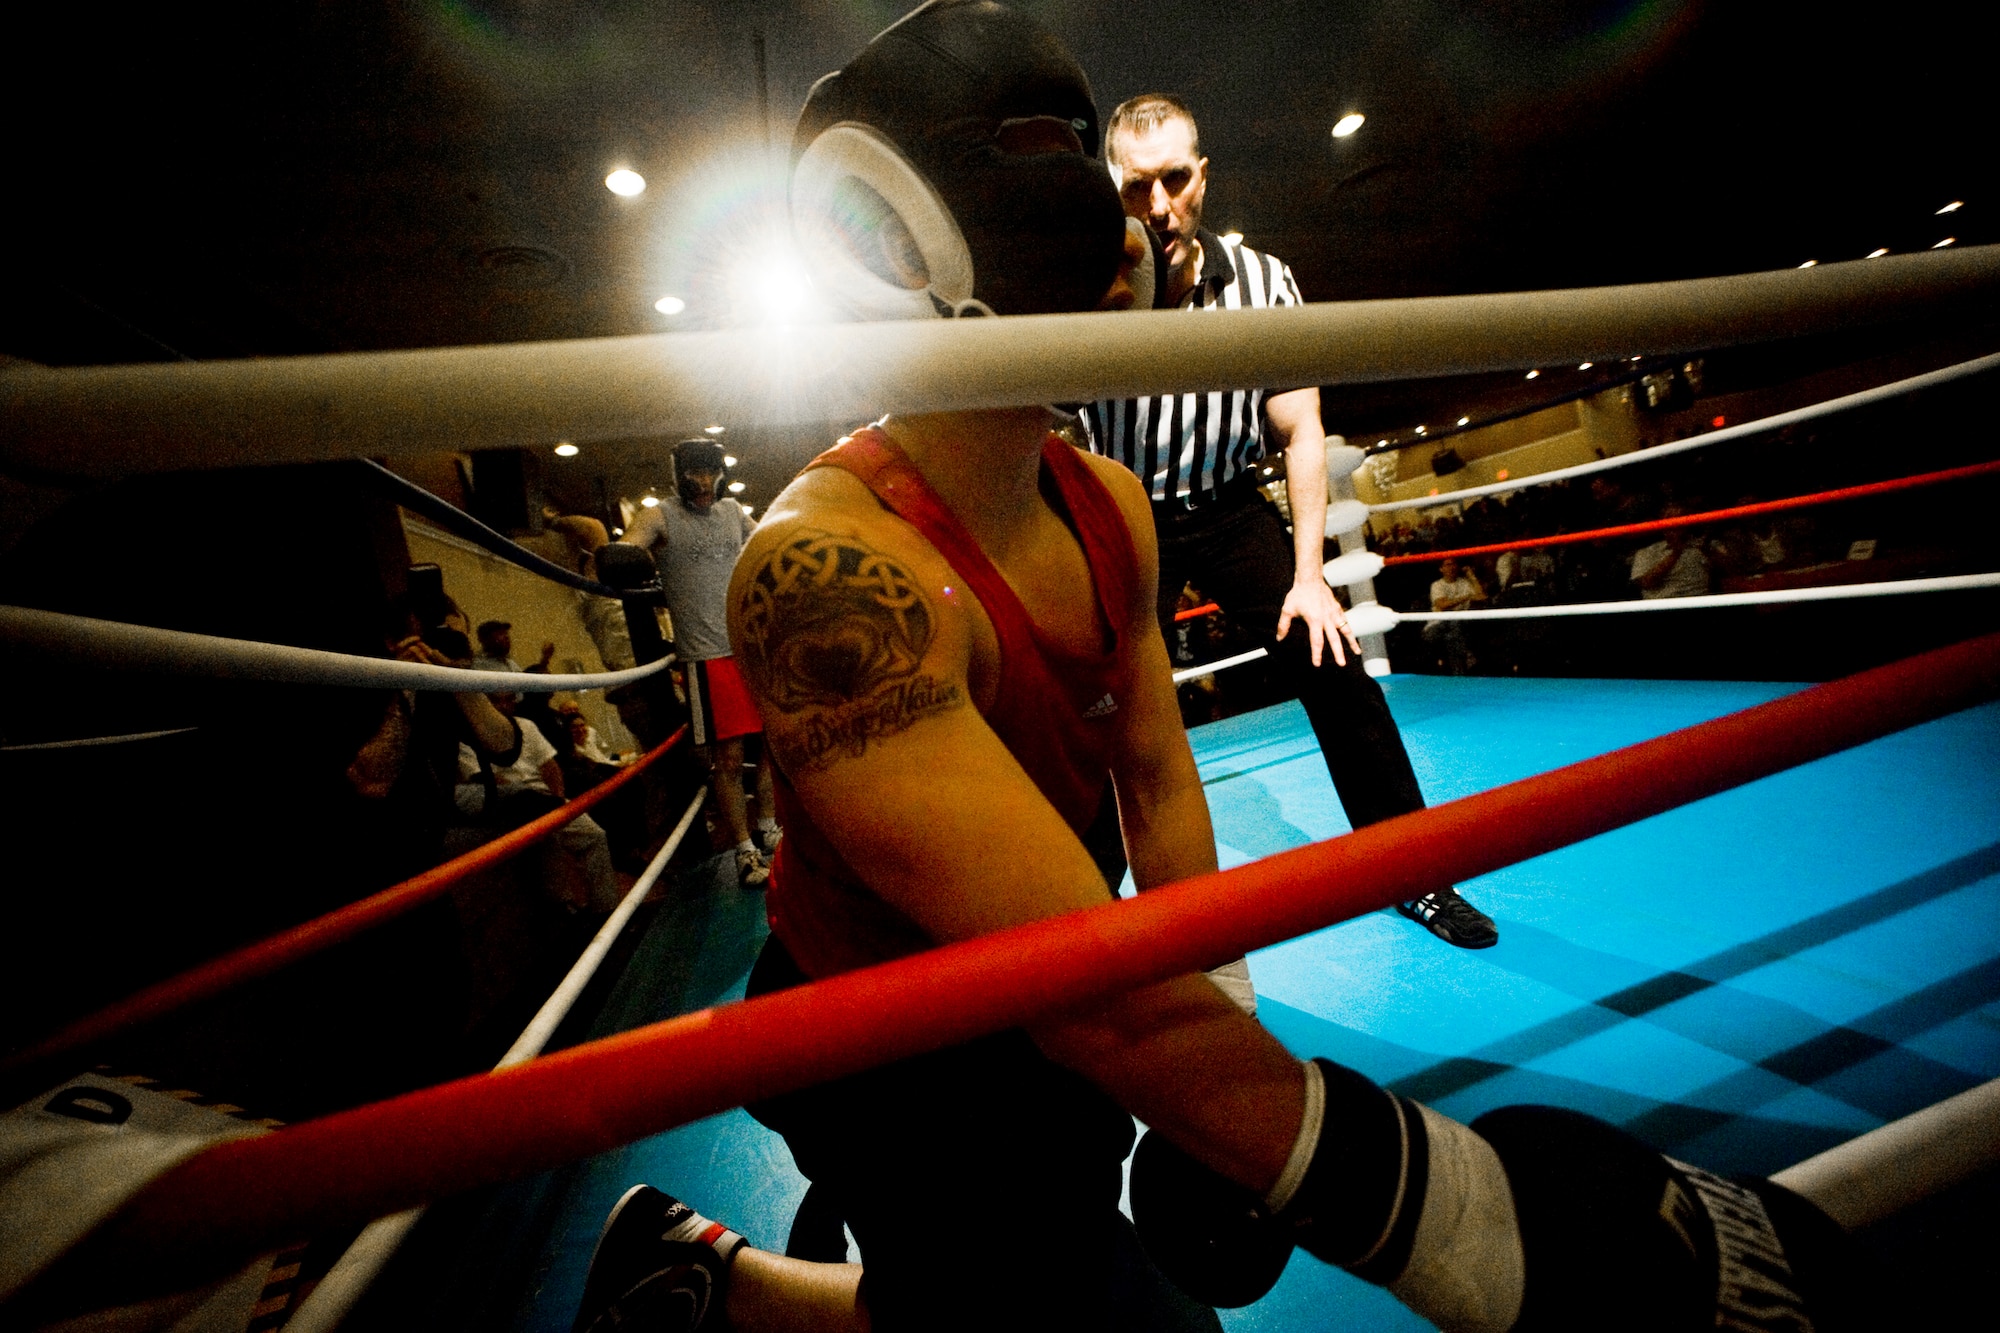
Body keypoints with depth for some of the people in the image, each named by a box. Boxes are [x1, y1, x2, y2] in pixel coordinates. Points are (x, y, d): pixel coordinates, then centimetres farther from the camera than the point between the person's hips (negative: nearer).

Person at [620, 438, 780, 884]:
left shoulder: (732, 511, 16)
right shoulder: (660, 517, 2)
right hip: (708, 654, -5)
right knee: (727, 757, -3)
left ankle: (767, 830, 26)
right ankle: (745, 852, 10)